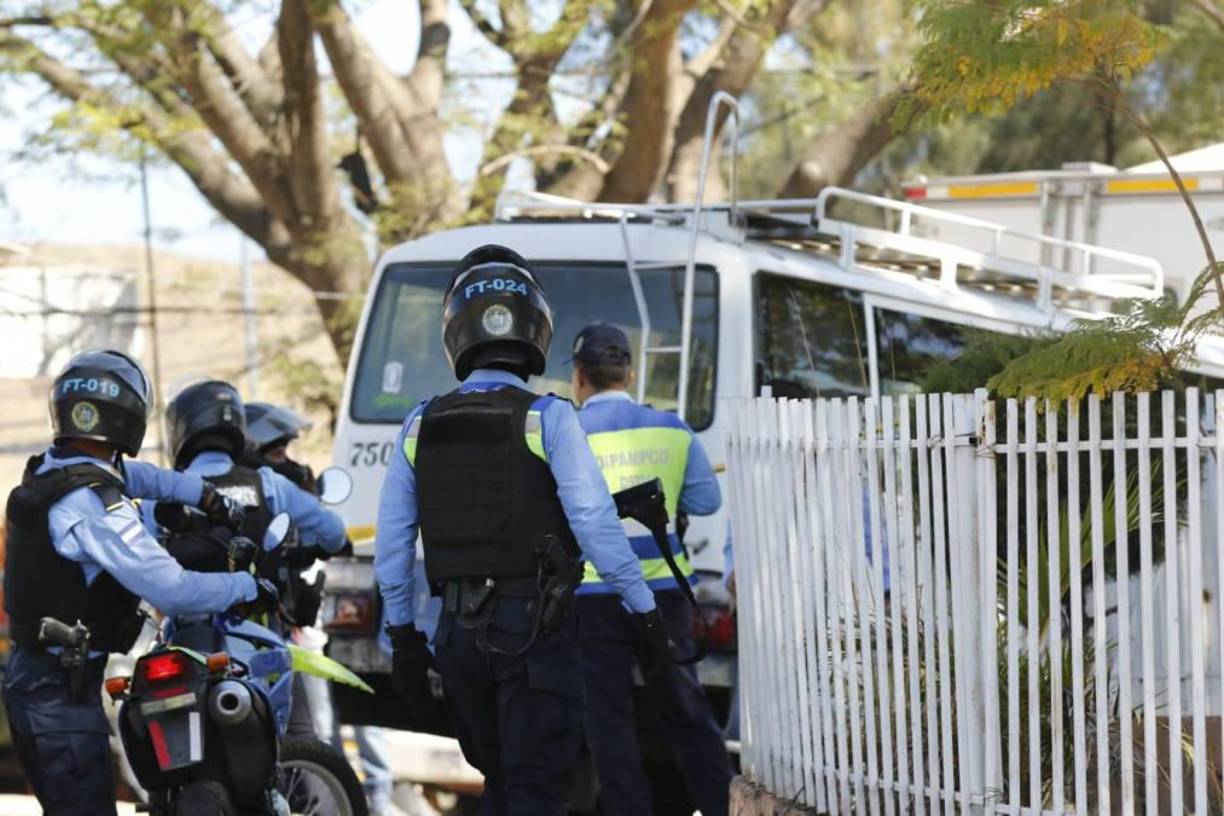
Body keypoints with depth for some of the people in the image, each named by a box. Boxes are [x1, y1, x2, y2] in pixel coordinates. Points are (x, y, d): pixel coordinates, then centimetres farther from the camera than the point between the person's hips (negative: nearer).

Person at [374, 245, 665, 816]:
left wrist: (402, 635, 18)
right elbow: (594, 522, -14)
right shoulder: (547, 419, -8)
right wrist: (644, 610, -6)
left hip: (459, 632, 4)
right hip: (534, 624, -4)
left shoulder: (420, 428, 6)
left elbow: (391, 544, 9)